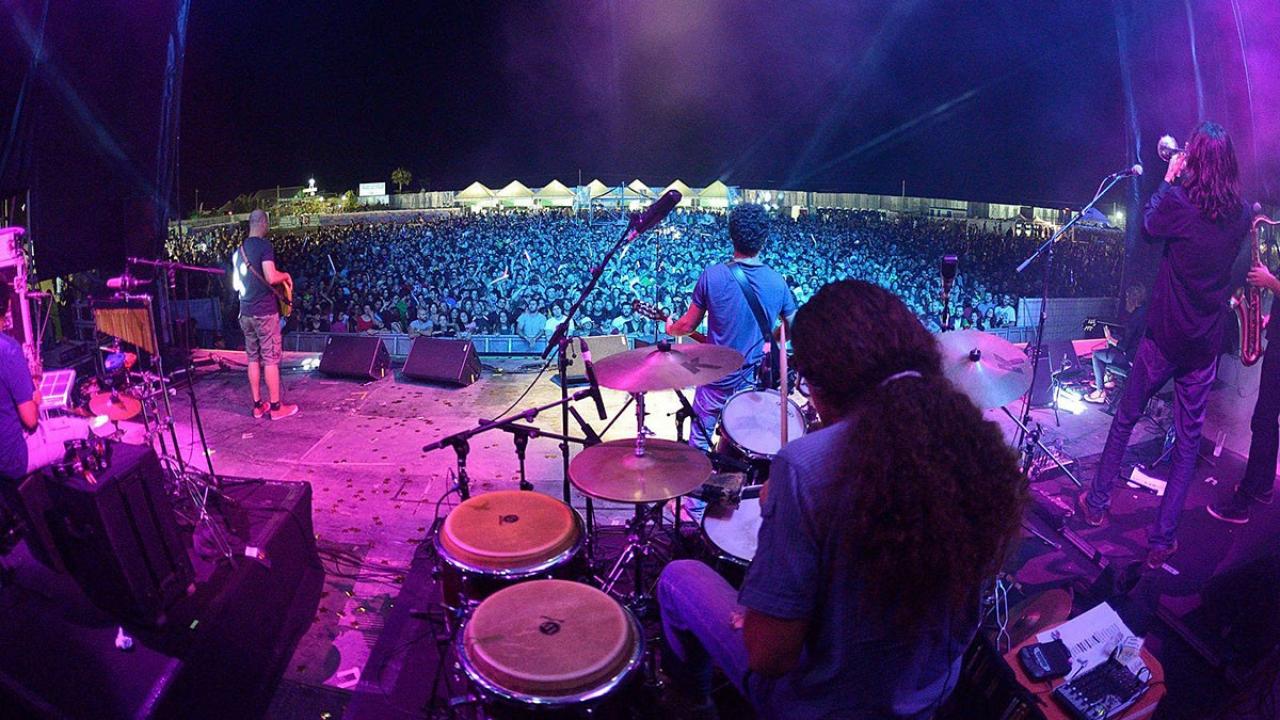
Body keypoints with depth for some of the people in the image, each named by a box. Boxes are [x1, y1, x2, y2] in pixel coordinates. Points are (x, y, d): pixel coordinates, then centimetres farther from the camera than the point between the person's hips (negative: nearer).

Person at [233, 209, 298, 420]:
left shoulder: (239, 250, 14)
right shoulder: (264, 245, -10)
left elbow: (236, 284, 20)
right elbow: (271, 277, -21)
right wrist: (286, 275, -2)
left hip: (245, 312, 7)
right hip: (265, 312, -7)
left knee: (253, 358, 11)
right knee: (270, 359, -3)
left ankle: (258, 405, 15)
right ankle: (276, 406, 1)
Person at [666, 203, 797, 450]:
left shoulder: (712, 276, -15)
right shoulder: (777, 281, -8)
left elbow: (688, 325, -5)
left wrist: (670, 329, 17)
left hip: (718, 377, -2)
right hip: (756, 380, 2)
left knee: (699, 441, 14)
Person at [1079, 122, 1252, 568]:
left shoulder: (1178, 203, -14)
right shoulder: (1240, 215, -1)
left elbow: (1148, 225, 5)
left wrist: (1168, 180, 15)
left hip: (1164, 335, -3)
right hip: (1206, 345, 3)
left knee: (1126, 418, 15)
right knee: (1188, 440, 8)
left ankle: (1097, 504, 25)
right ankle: (1162, 540, 12)